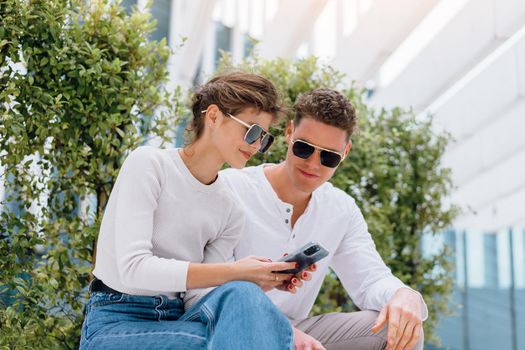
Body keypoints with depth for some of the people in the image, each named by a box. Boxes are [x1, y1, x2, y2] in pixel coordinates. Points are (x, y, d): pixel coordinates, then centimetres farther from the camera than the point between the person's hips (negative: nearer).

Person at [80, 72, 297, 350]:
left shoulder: (231, 213, 6)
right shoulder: (149, 165, -9)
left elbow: (207, 288, 0)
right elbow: (133, 268, -21)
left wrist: (255, 286, -18)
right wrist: (235, 272, -25)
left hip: (175, 323, 5)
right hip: (114, 326, -5)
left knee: (243, 294, -29)